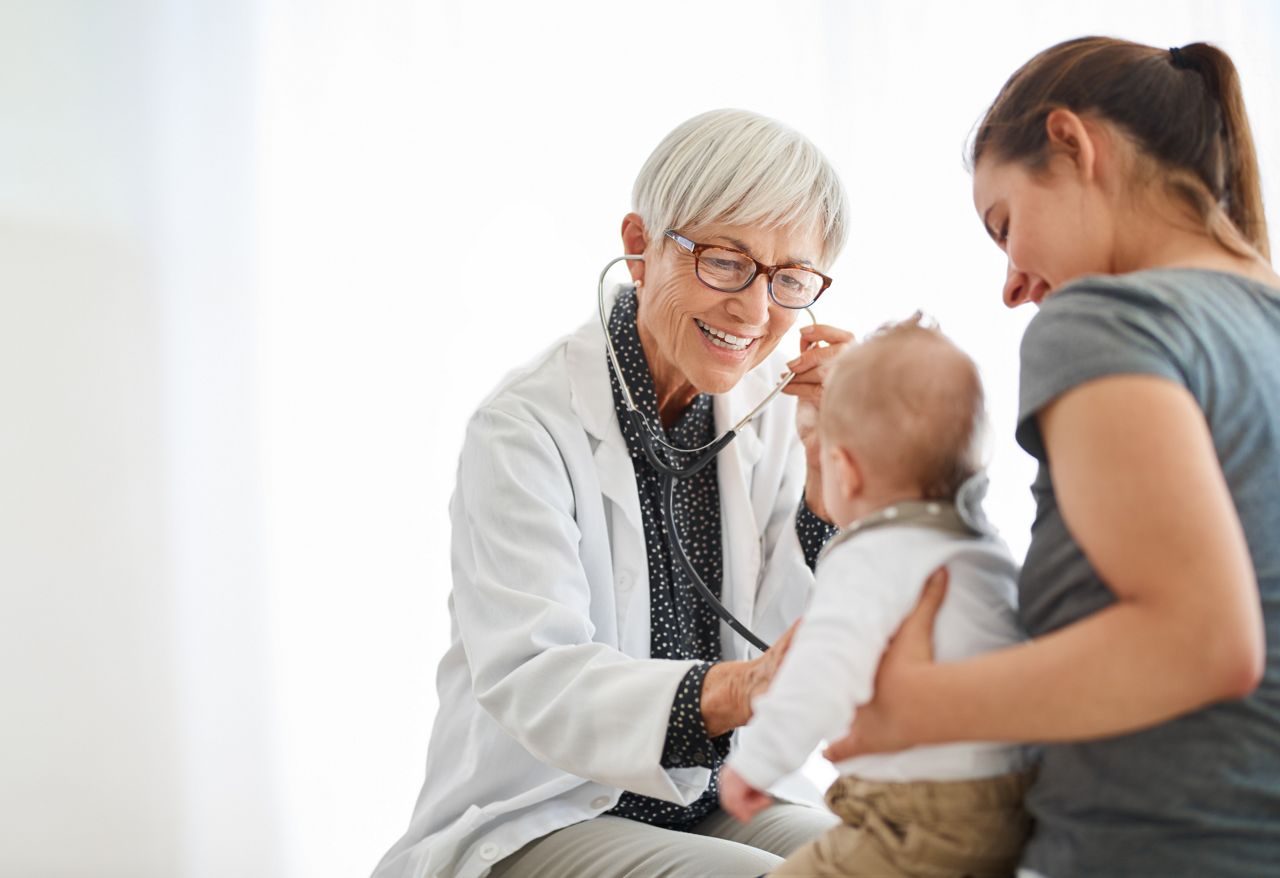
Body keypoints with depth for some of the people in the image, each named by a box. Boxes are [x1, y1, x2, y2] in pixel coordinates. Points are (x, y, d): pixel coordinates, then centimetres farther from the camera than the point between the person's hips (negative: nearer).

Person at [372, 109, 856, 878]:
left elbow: (800, 660, -2)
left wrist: (823, 456, -13)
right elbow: (530, 680, -28)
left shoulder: (767, 410, 2)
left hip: (709, 810, 5)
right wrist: (734, 690, -45)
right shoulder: (527, 426, -15)